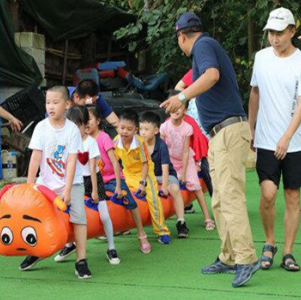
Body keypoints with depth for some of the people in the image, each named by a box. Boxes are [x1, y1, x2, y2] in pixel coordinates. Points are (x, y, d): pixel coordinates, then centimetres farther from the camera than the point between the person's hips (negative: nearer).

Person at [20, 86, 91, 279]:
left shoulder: (72, 129, -13)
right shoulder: (42, 127, -9)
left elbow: (72, 161, -15)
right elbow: (36, 157, -10)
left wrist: (67, 190, -19)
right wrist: (29, 185, -12)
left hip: (71, 182, -2)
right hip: (46, 182, 2)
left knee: (79, 217, -12)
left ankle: (81, 260, -7)